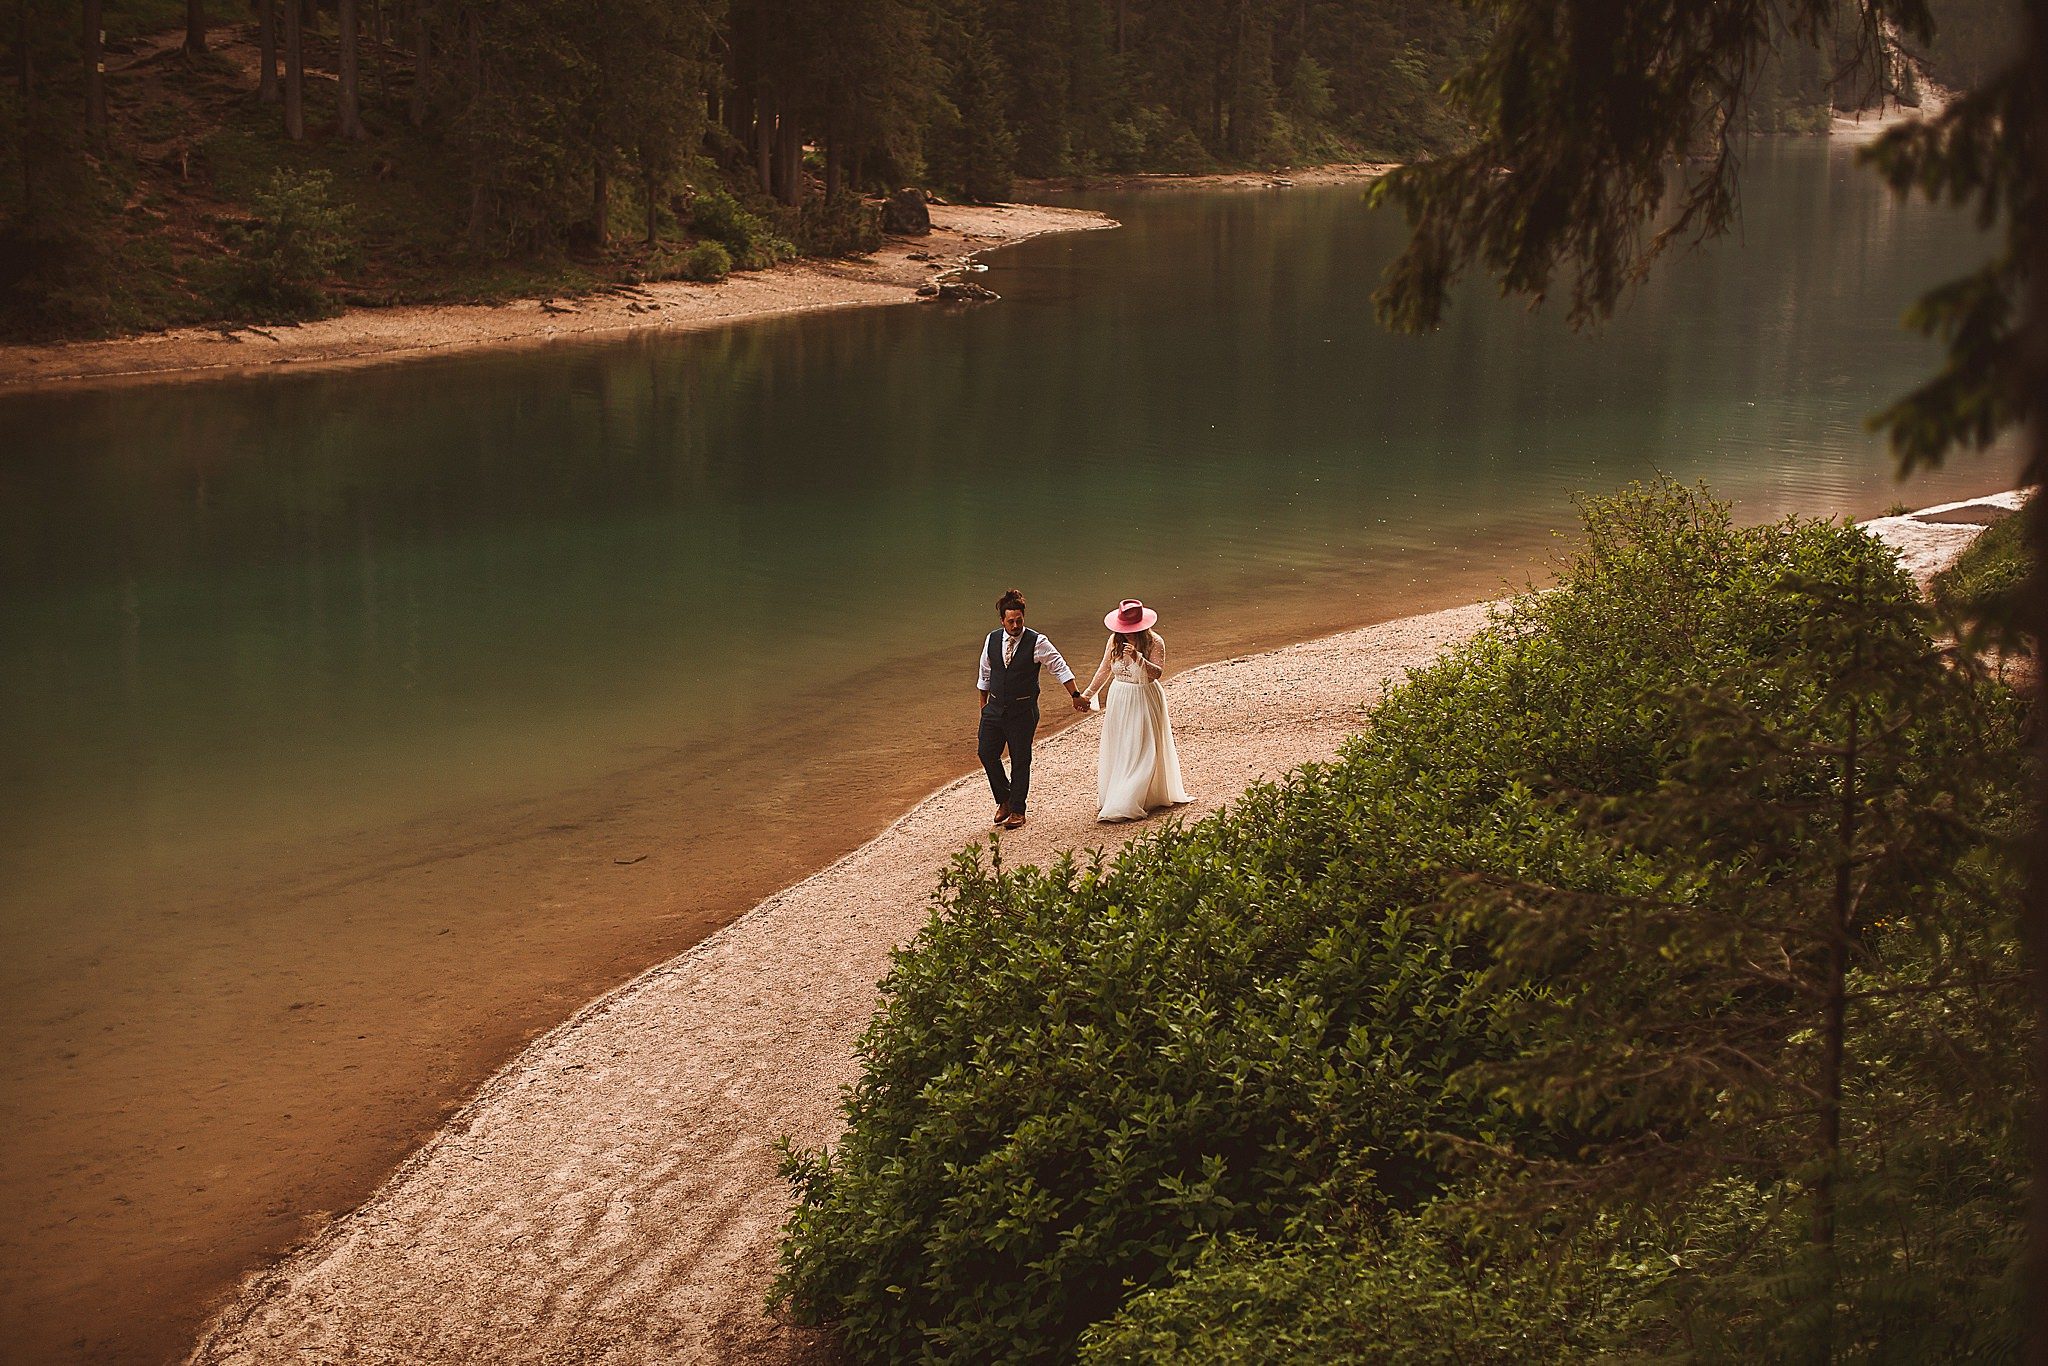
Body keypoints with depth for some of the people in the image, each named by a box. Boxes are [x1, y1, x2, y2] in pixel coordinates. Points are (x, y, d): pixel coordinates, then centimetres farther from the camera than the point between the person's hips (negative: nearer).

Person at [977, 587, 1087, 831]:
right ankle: (1004, 800, 24)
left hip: (1023, 710, -4)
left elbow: (1060, 668, -9)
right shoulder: (992, 640, 2)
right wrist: (983, 704, 16)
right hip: (995, 708, 4)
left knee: (1020, 760, 3)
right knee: (987, 753, 3)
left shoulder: (1037, 643, -11)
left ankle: (1017, 811, 15)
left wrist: (1075, 696, -14)